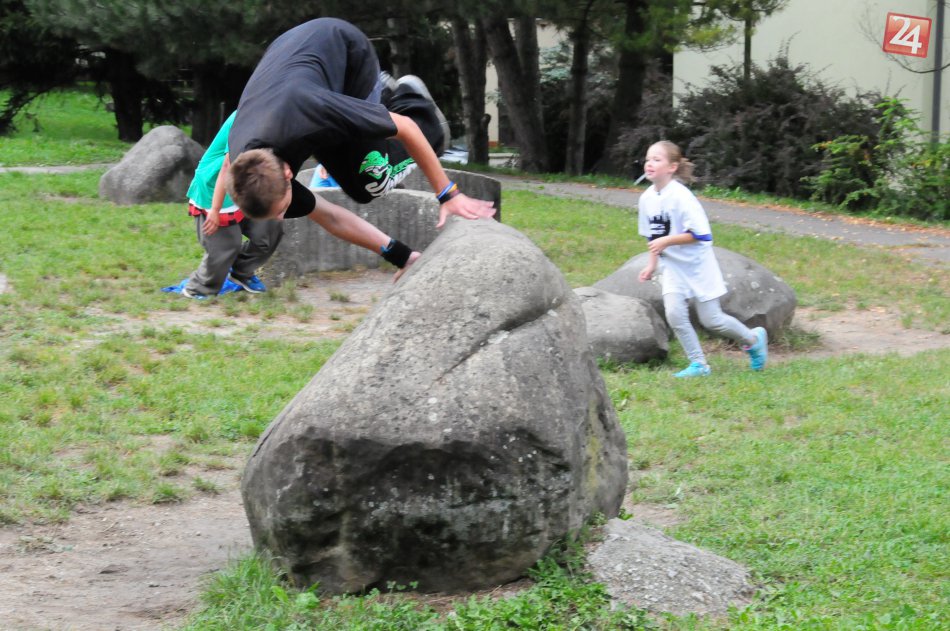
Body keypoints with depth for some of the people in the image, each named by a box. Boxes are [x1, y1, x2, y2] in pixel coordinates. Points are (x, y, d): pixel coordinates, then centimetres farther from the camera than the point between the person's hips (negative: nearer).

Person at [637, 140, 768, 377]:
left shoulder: (681, 196, -22)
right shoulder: (646, 198, 0)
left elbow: (701, 234, -25)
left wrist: (666, 241, -26)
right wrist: (651, 265, 8)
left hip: (697, 265, -6)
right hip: (672, 267, 6)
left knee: (711, 320, 1)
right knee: (674, 313, -11)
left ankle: (753, 339, 27)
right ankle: (698, 364, 3)